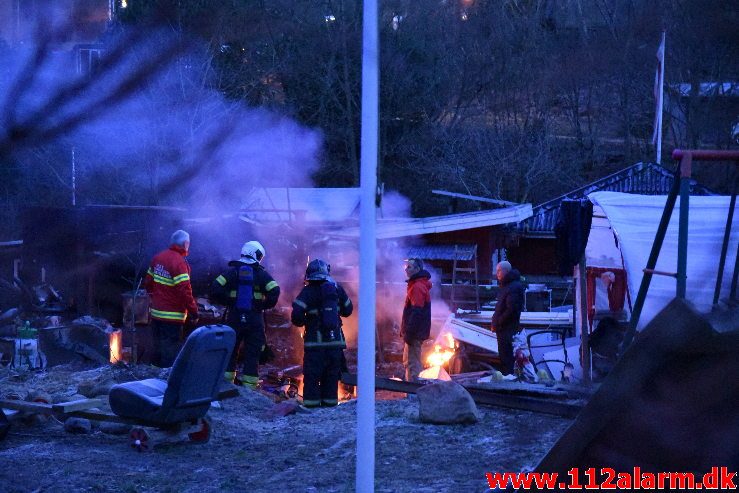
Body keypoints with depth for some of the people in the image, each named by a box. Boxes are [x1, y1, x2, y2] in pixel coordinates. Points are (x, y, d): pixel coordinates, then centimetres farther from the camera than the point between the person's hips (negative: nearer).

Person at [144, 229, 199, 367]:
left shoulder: (158, 258, 5)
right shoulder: (179, 263, -20)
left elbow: (148, 282, 14)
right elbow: (185, 291, -23)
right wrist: (194, 312, -16)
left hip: (156, 313, 8)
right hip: (172, 316, -8)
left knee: (158, 348, 20)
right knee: (171, 352, -1)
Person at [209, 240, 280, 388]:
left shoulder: (232, 271, 4)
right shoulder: (261, 273, 1)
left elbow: (215, 289, -9)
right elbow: (275, 291, -13)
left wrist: (227, 301, 4)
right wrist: (265, 305, 1)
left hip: (234, 318, 1)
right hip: (255, 319, -1)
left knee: (230, 352, 11)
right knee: (252, 354, 4)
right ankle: (249, 386, 2)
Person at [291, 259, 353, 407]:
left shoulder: (308, 291, -9)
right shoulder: (337, 288, 4)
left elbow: (296, 316, -16)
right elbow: (348, 310, 16)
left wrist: (303, 322, 4)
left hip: (316, 341, -4)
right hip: (336, 339, 4)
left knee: (312, 374, 2)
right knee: (332, 375, 12)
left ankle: (311, 403, 0)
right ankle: (330, 401, 13)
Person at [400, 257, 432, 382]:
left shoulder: (417, 287, -17)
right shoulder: (415, 285, 17)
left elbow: (416, 313, -23)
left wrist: (409, 333, -24)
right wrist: (406, 331, 22)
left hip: (415, 332, -11)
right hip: (416, 332, 11)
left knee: (412, 363, -10)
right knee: (408, 361, 18)